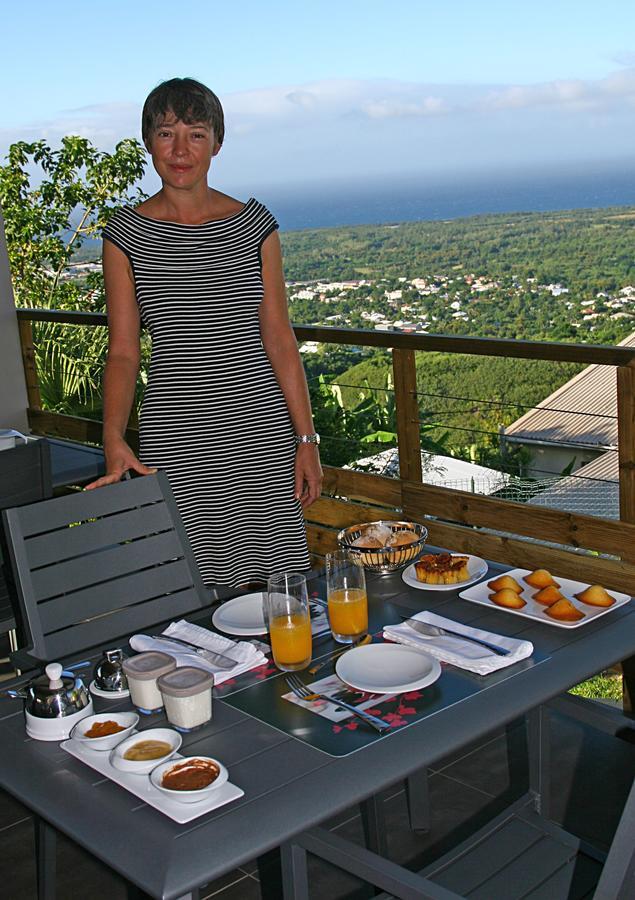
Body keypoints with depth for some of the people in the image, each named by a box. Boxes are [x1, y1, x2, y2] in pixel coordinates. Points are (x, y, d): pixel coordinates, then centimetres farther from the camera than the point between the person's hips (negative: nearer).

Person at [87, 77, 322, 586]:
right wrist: (114, 440, -17)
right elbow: (123, 351, -1)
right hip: (176, 436, -1)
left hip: (264, 428, 1)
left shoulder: (253, 224, 4)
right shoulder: (126, 233, 1)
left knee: (278, 580, 6)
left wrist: (306, 438, 0)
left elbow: (279, 339, 4)